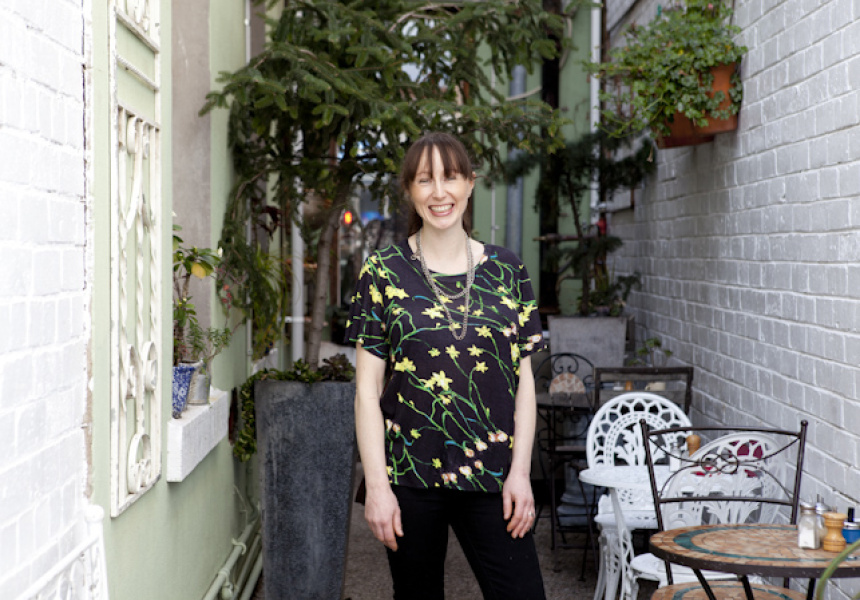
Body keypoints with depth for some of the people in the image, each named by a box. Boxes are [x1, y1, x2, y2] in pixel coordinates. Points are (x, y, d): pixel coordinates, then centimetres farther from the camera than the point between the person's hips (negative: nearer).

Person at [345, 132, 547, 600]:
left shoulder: (506, 271, 6)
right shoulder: (384, 273, 0)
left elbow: (524, 379, 7)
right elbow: (367, 388, -1)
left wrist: (520, 471, -1)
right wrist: (376, 485, -7)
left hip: (491, 475, 1)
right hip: (410, 475, -1)